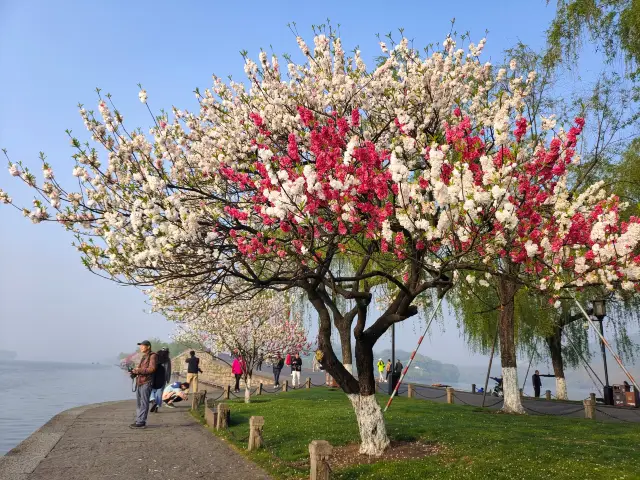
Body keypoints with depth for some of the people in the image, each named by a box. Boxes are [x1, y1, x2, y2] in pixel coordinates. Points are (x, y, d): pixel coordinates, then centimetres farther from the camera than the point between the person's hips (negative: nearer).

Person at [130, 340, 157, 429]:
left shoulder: (153, 356, -6)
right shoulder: (144, 356, 20)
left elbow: (152, 369, -16)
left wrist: (138, 370, -14)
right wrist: (135, 371, 5)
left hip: (146, 383, -9)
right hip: (139, 382, 9)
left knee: (144, 403, -7)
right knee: (139, 403, 12)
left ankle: (141, 422, -5)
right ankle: (139, 420, 20)